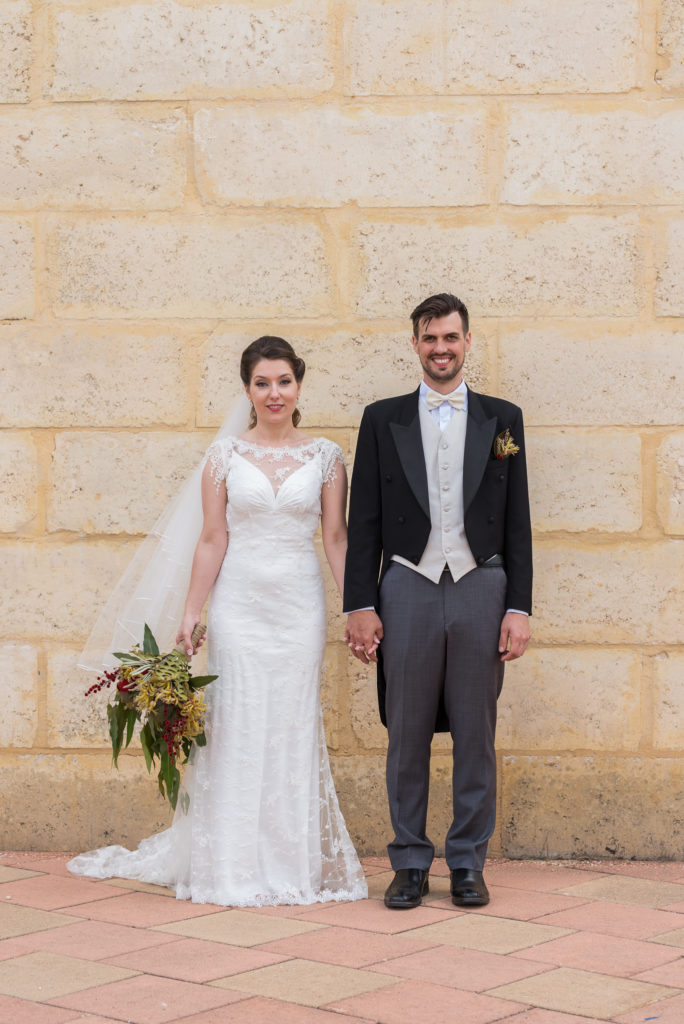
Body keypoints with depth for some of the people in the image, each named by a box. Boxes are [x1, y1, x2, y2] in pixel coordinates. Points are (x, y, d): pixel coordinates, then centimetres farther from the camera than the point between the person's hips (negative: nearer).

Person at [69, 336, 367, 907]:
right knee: (237, 728, 1)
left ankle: (294, 864, 15)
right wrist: (191, 615, -1)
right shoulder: (226, 455, 2)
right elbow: (213, 540, 2)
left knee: (294, 728, 4)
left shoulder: (325, 456, 4)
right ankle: (233, 866, 10)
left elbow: (337, 538, 5)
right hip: (238, 603, -1)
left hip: (300, 604, 1)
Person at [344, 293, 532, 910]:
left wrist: (519, 608, 0)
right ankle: (410, 863, 14)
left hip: (481, 588, 0)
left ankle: (468, 863, 15)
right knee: (407, 736, 4)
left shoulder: (502, 418, 8)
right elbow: (365, 520, 6)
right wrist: (360, 604, -1)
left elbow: (517, 521, 7)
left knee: (476, 737, 4)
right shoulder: (383, 420, 8)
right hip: (408, 588, 0)